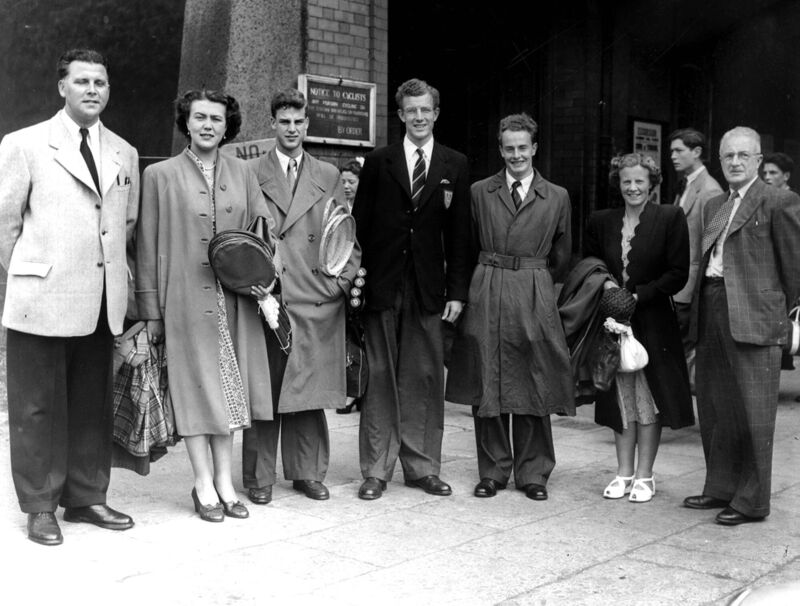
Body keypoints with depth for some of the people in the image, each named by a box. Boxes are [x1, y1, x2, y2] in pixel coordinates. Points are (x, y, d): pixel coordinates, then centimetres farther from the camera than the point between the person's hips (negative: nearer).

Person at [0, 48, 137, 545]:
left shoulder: (125, 154, 12)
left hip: (103, 303, 4)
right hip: (43, 300, -4)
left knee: (94, 405, 11)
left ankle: (86, 498, 24)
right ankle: (40, 507, 16)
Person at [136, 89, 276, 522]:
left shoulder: (241, 173, 9)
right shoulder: (160, 175, 1)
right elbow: (147, 246, 0)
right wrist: (151, 310, -3)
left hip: (234, 298, 3)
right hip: (185, 298, -3)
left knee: (227, 386, 7)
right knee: (195, 387, 1)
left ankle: (224, 481, 16)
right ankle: (204, 486, 10)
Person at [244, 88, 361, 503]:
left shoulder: (328, 176, 14)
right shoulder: (251, 174, 5)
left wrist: (346, 277, 1)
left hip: (318, 300, 3)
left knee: (311, 390, 6)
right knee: (264, 391, 1)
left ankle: (308, 472, 18)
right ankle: (259, 477, 12)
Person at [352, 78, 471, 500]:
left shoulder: (455, 165, 8)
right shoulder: (378, 163, 6)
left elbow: (459, 233, 6)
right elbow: (361, 226, 4)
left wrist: (457, 291, 0)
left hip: (429, 288, 1)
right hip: (382, 287, -1)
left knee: (425, 379, 5)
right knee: (380, 378, 2)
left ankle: (423, 468, 16)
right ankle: (376, 470, 11)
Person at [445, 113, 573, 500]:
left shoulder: (557, 197, 6)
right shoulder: (480, 192, 7)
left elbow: (561, 255, 15)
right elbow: (469, 247, 13)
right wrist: (492, 275, 11)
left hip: (535, 295, 0)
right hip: (487, 293, 1)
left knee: (534, 387, 3)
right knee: (487, 387, 4)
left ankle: (532, 473, 15)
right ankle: (493, 471, 16)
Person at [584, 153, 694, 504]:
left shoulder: (670, 218, -5)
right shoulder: (601, 221, 7)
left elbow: (678, 274, -8)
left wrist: (638, 296, -15)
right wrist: (602, 283, -6)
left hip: (653, 323, -3)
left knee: (648, 397, 3)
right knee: (621, 397, 8)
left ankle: (644, 475, 13)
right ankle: (624, 472, 19)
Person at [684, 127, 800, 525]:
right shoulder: (714, 206, 18)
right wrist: (695, 306, 12)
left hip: (752, 316, -7)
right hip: (711, 313, 8)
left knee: (752, 411, -1)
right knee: (714, 406, 14)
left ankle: (752, 502, 9)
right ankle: (720, 488, 27)